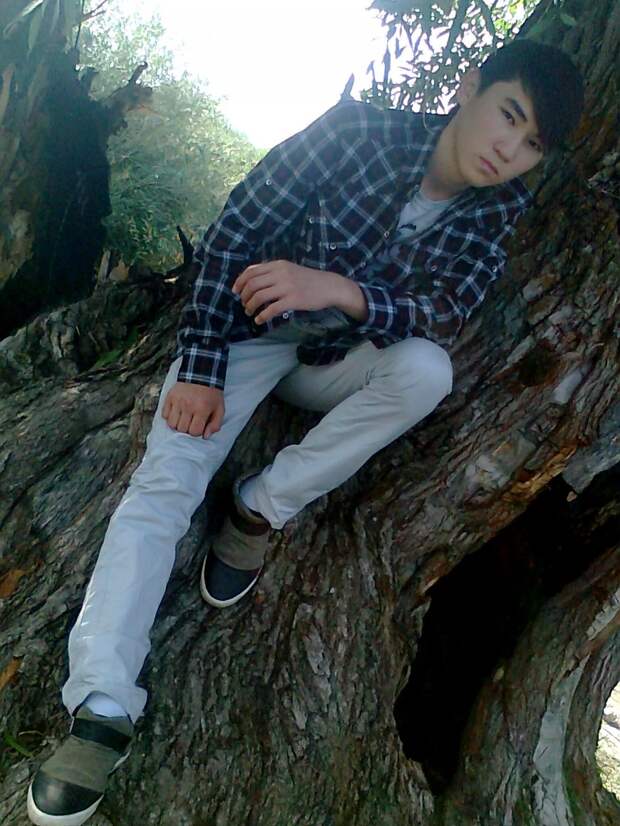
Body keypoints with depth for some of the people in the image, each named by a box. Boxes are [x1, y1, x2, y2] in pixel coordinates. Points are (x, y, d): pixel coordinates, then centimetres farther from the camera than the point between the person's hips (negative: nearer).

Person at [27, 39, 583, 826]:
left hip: (338, 360, 3)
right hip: (250, 329, -2)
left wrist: (340, 291, -40)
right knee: (165, 481, -22)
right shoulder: (360, 131, -15)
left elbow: (444, 314, -19)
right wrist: (200, 369, -20)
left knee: (426, 370, -30)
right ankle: (102, 712, -22)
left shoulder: (499, 209, -6)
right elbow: (233, 231, -15)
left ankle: (262, 504, -16)